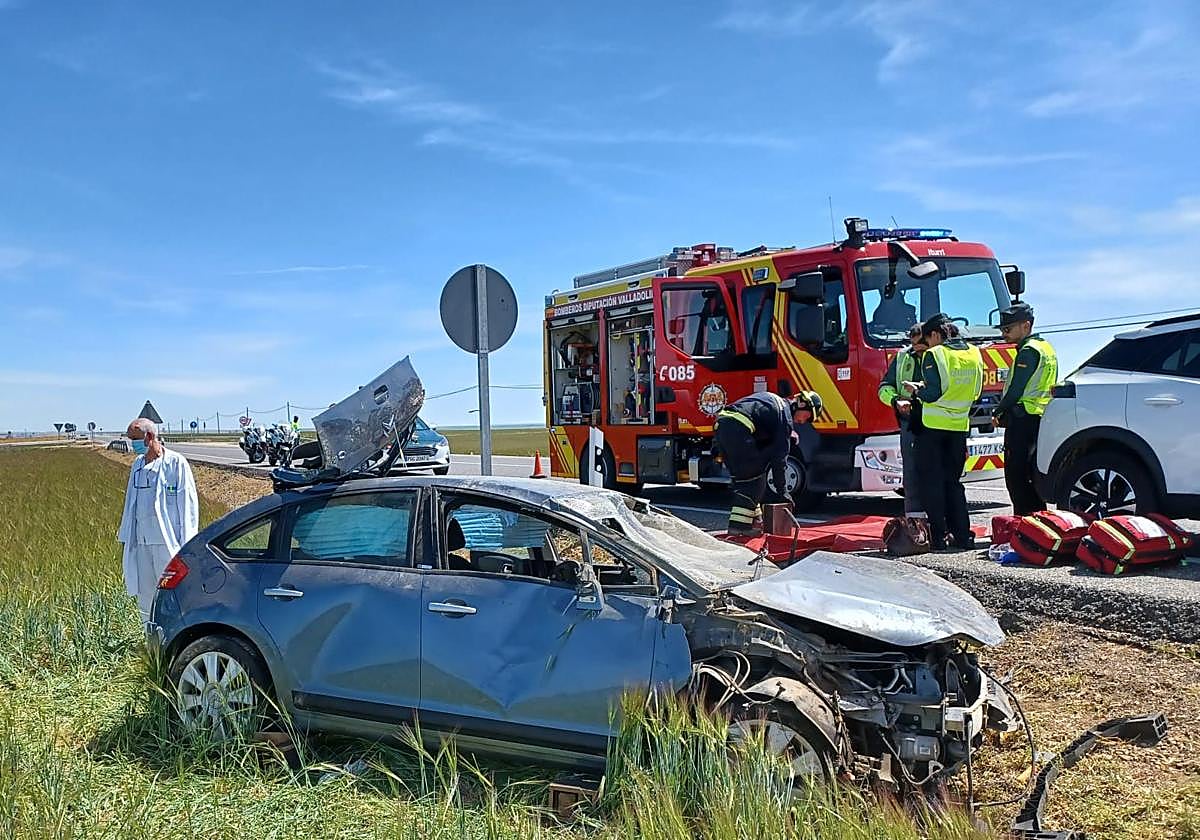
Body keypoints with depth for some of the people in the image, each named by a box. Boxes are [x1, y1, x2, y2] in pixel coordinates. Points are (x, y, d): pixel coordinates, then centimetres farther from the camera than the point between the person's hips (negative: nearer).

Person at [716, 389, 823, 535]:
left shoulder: (775, 401, 30)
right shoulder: (785, 415, 3)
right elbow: (780, 454, 1)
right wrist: (782, 489, 5)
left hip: (721, 424, 9)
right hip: (737, 430, -9)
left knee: (743, 478, 18)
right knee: (755, 477, 2)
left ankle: (754, 518, 25)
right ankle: (740, 524, -2)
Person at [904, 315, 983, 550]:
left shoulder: (934, 355, -12)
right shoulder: (974, 354, 7)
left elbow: (933, 394, -19)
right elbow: (975, 391, 12)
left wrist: (916, 390, 1)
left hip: (934, 425, -5)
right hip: (960, 425, 5)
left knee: (934, 482, 3)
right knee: (954, 482, 14)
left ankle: (939, 537, 3)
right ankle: (962, 536, 11)